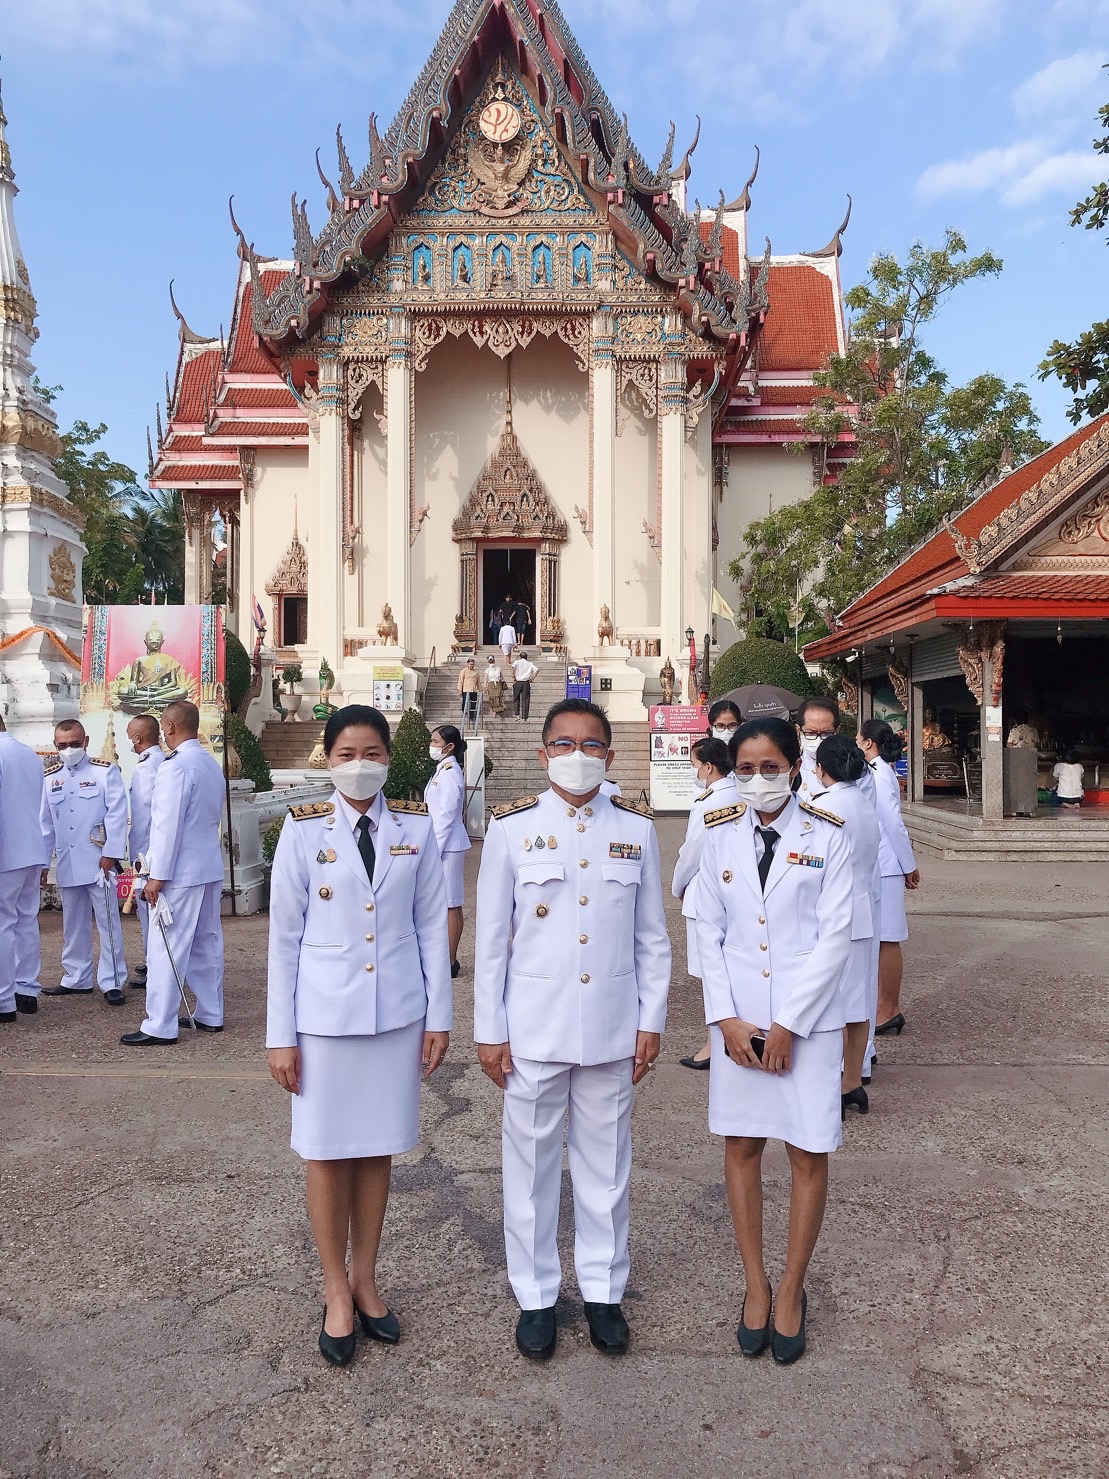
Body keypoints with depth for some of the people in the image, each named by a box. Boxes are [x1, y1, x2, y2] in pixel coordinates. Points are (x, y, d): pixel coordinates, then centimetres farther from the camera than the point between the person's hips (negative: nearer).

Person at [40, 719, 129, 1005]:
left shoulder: (105, 772, -3)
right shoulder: (51, 778, 10)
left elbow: (117, 814, -8)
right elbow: (45, 823, 14)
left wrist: (110, 854, -13)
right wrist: (42, 861, 12)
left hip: (98, 861, -5)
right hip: (67, 864, 5)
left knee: (108, 923, -1)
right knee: (73, 924, 13)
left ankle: (112, 982, 4)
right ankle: (76, 978, 24)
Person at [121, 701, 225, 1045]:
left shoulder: (175, 766, -16)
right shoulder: (212, 764, 10)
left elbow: (168, 824, -18)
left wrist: (157, 875, -14)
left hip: (179, 873, -9)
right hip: (210, 868, 9)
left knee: (166, 949, -2)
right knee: (207, 944, 14)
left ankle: (160, 1026, 2)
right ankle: (210, 1015, 22)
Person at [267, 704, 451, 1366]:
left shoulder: (416, 827, -1)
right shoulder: (304, 830, -5)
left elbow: (432, 924, 3)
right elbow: (284, 934, -3)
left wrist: (439, 1015, 2)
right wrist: (282, 1035, -3)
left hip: (398, 1011, 1)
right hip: (326, 1012, -1)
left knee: (378, 1149, 12)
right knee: (329, 1152, 9)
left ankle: (366, 1280, 31)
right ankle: (337, 1292, 28)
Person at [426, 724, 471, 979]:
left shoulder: (450, 772, -15)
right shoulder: (442, 770, 14)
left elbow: (447, 814, -19)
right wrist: (432, 847, 18)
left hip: (447, 844, -10)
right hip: (442, 843, 10)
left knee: (450, 904, -3)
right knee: (448, 904, 13)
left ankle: (450, 962, 3)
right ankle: (448, 957, 21)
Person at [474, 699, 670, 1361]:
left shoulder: (637, 829, 2)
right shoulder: (512, 828, -3)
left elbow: (653, 937, 6)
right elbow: (491, 936, -1)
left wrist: (652, 1022, 4)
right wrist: (490, 1031, -2)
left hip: (612, 1027, 1)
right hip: (533, 1027, -1)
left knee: (607, 1162, 13)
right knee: (532, 1163, 10)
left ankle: (603, 1289, 31)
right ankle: (536, 1294, 29)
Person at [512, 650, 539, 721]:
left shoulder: (517, 662, 3)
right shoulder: (530, 664, 10)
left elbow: (513, 667, -17)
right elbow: (537, 670, -1)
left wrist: (513, 677, -11)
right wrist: (532, 678, 3)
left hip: (517, 683, -1)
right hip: (526, 683, 1)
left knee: (516, 699, 11)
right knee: (525, 700, 5)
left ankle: (517, 714, -1)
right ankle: (524, 717, 3)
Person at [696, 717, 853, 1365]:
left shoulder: (827, 837, -7)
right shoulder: (720, 834, 1)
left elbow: (835, 936, -9)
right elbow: (708, 931, 2)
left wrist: (788, 1025, -12)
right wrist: (726, 1019, -7)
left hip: (809, 1018, -2)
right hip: (737, 1015, 2)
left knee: (808, 1154, 6)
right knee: (741, 1145, 11)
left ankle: (792, 1290, 26)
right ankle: (755, 1284, 29)